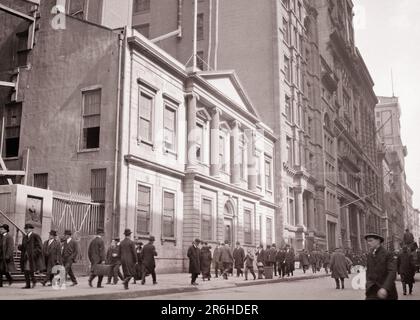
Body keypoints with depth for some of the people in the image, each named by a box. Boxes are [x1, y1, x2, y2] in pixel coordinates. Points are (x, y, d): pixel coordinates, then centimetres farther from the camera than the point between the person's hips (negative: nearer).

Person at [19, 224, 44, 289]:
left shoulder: (36, 236, -8)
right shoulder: (25, 237, 15)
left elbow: (39, 247, -11)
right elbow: (23, 247, 19)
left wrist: (33, 253, -21)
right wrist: (20, 247, -4)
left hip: (32, 257, -7)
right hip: (25, 257, 7)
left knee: (30, 271, -8)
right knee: (26, 271, 3)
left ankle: (34, 281, 16)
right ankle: (28, 285, 9)